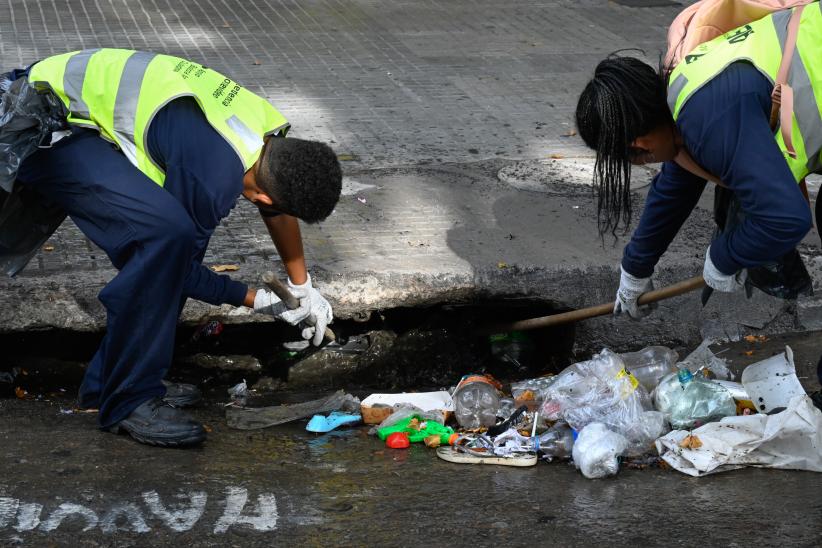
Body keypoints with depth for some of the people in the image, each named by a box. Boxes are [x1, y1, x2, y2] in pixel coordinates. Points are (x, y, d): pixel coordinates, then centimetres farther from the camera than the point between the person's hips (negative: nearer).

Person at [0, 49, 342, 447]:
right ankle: (127, 402, -14)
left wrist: (305, 290, 27)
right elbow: (182, 272, -12)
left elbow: (278, 213, 21)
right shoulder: (211, 176, -28)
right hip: (48, 129, -10)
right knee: (166, 233, -24)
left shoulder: (269, 129, -1)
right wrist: (253, 299, 1)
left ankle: (106, 381, 17)